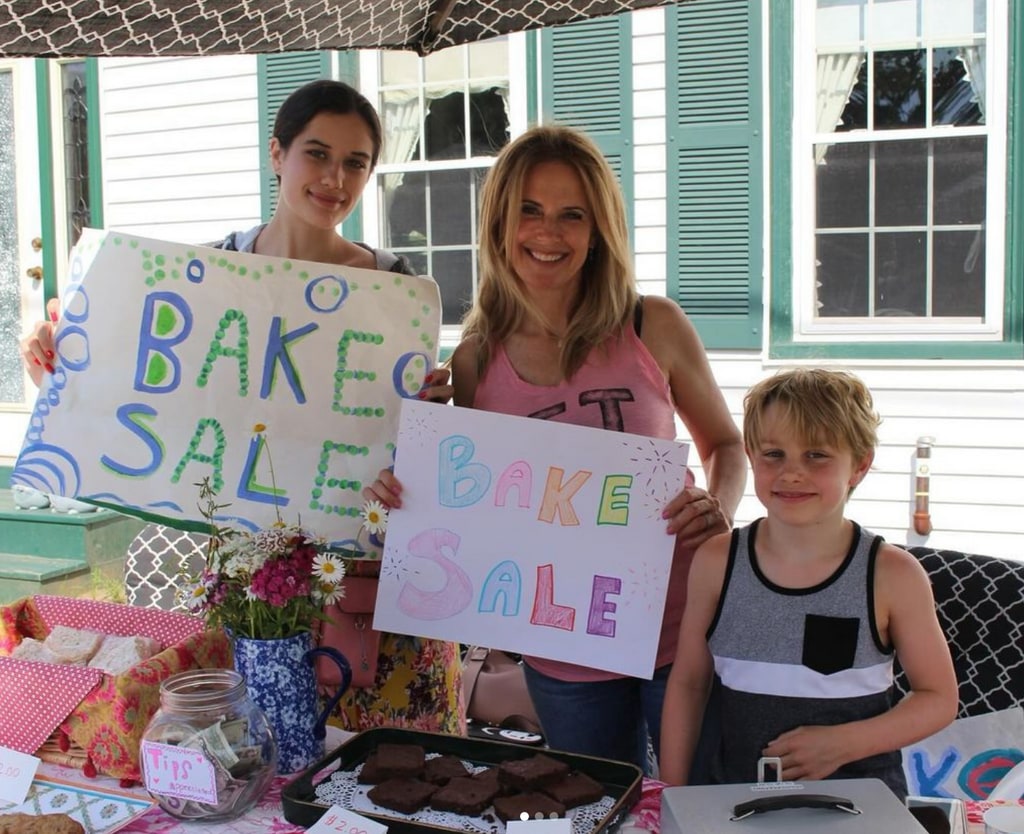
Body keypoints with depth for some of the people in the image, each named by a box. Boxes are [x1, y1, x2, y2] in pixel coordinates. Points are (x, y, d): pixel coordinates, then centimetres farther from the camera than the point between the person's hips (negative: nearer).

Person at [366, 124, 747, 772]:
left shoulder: (653, 329, -6)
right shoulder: (475, 363, -2)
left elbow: (725, 443, 6)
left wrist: (718, 507, -14)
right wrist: (408, 494, -13)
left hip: (682, 634, -1)